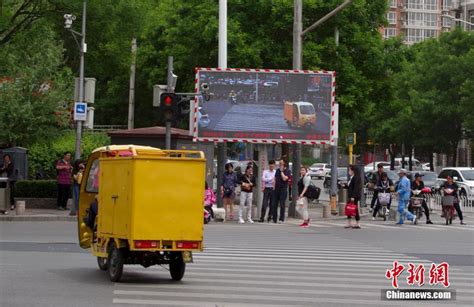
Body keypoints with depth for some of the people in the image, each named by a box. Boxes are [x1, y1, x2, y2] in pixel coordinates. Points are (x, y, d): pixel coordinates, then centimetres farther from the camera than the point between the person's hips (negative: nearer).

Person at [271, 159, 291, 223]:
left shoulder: (288, 171, -4)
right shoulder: (277, 170, 14)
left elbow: (284, 178, -20)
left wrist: (282, 171, -12)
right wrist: (274, 187, 9)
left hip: (283, 190, -6)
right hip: (276, 190, 6)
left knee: (282, 205, -4)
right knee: (274, 205, 4)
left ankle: (281, 219, 1)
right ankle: (274, 219, 10)